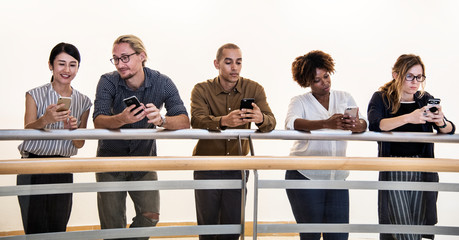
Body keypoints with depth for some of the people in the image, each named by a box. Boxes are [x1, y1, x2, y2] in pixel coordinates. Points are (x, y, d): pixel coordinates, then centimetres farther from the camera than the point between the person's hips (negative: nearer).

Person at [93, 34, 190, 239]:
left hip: (144, 159, 1)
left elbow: (184, 122, -21)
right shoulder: (108, 82, -13)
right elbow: (98, 121, -26)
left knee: (150, 216, -7)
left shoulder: (162, 83, -11)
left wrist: (161, 120, -42)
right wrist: (122, 119, -48)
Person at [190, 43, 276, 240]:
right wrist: (224, 121, -42)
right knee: (207, 224, 5)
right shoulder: (202, 90, -5)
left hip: (238, 168, 1)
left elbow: (271, 122, -14)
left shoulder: (254, 89, -1)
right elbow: (197, 121, -23)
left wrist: (260, 118, -38)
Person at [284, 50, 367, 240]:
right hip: (305, 176, -3)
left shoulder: (345, 98, 12)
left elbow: (364, 123, -2)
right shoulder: (300, 101, 1)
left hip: (337, 178, 3)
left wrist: (357, 126, -28)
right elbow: (291, 123, -20)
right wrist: (326, 124, -35)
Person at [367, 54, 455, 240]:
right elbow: (374, 125, -20)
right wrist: (409, 118, -32)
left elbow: (449, 130, 4)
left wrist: (441, 122, -20)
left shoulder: (426, 99, 10)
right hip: (393, 170, -4)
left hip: (422, 171, 4)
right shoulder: (381, 98, -1)